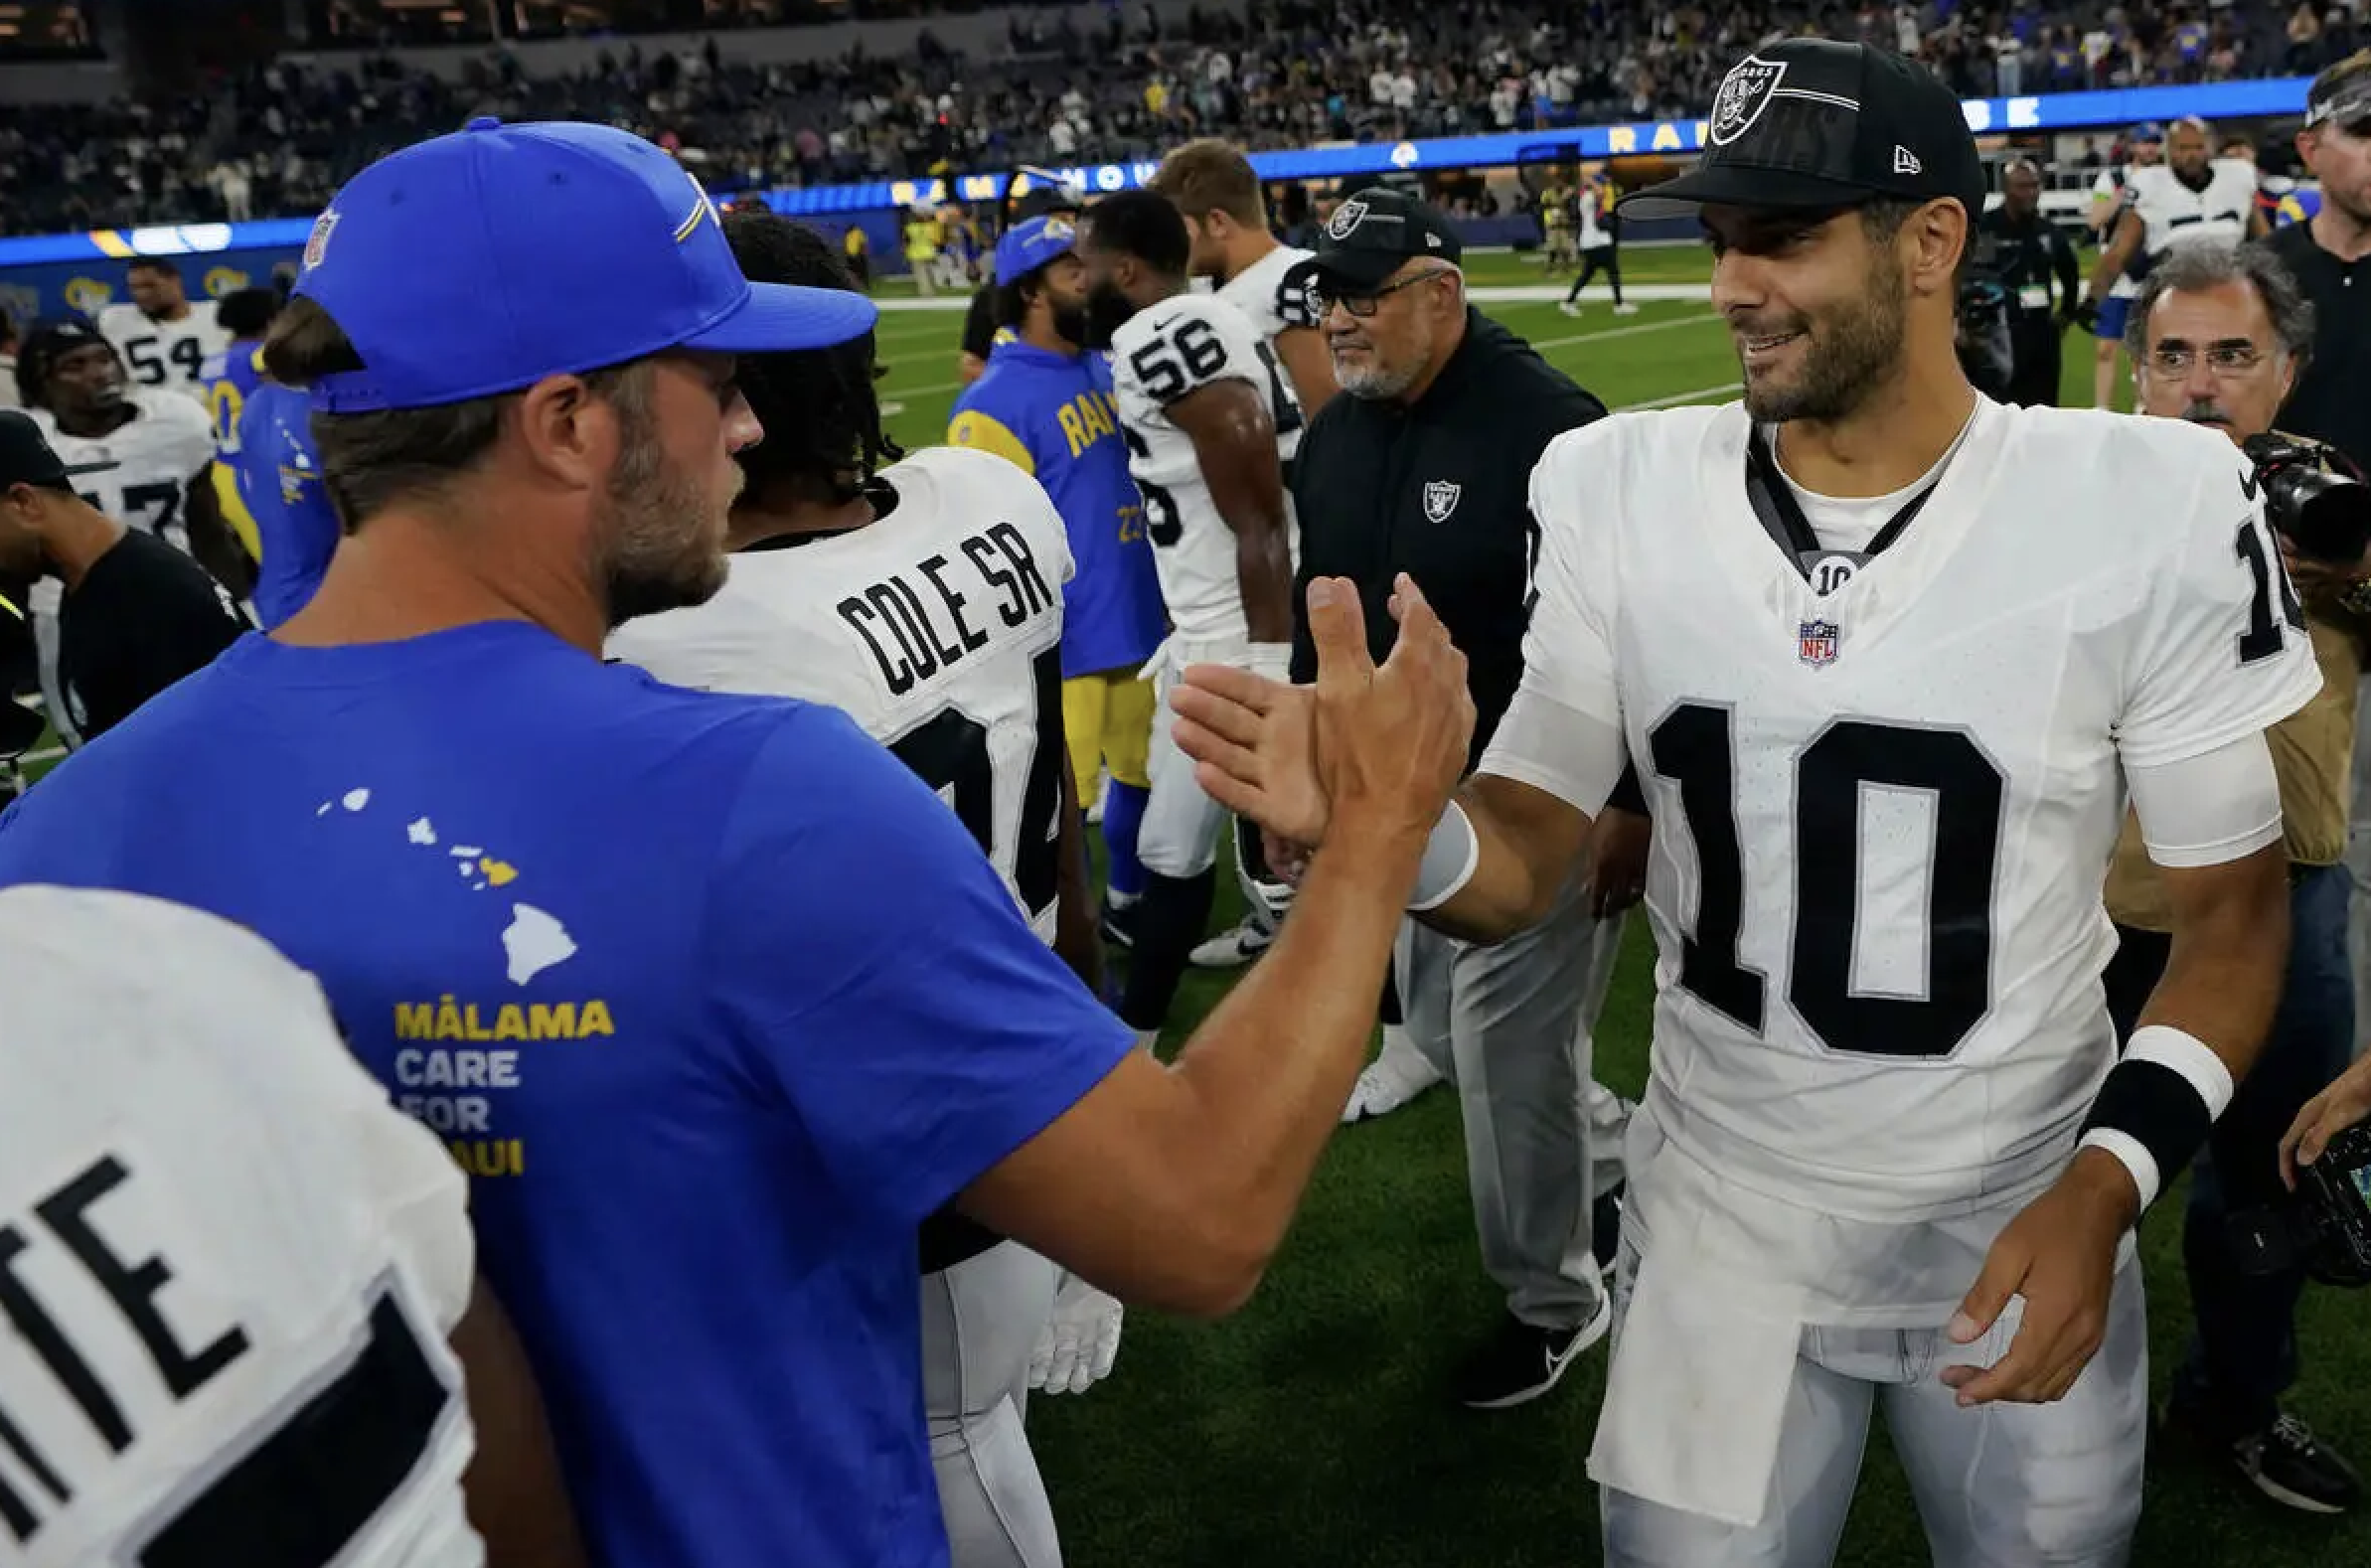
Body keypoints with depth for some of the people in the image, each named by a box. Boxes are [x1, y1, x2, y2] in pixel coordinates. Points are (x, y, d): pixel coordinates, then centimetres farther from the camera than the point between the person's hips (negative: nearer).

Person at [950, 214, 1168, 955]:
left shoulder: (1109, 370, 8)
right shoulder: (994, 404, -14)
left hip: (1144, 626, 8)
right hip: (1063, 646, -7)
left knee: (1146, 775, 20)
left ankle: (1126, 903, 41)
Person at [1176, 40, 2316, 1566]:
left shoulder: (2148, 508, -15)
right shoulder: (1626, 492, -9)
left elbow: (2235, 905, -6)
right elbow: (1526, 854, -8)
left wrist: (2108, 1183, -18)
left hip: (2026, 1214, 0)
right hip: (1722, 1212, 1)